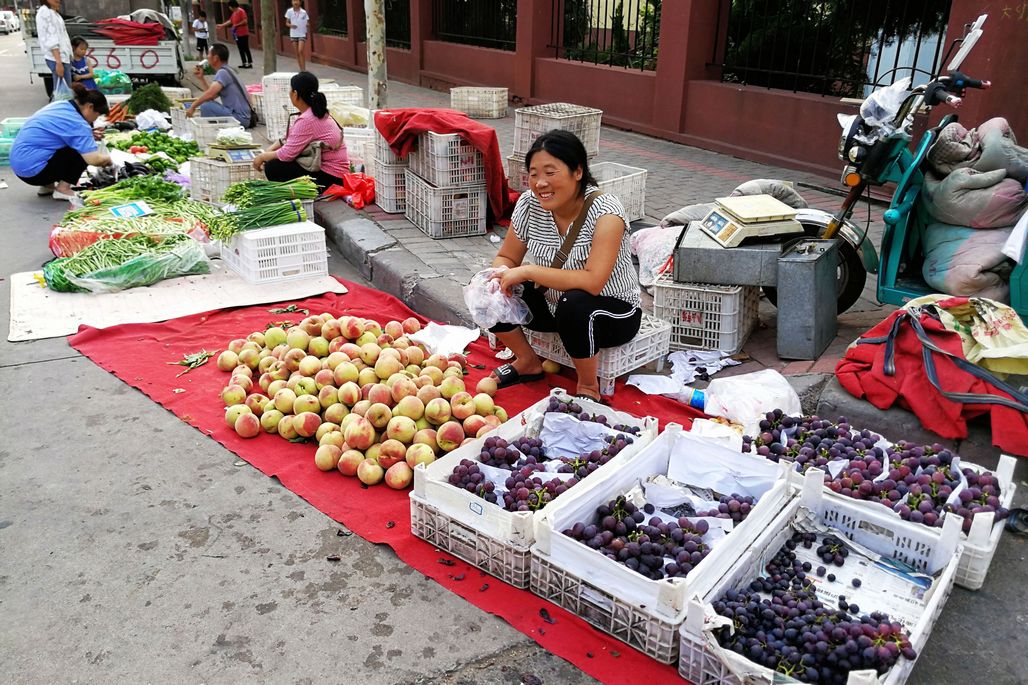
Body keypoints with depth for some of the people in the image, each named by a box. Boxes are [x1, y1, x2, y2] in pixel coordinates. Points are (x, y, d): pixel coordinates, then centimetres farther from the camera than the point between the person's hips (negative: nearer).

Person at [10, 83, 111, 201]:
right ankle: (63, 189, -5)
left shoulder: (61, 105, 7)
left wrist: (89, 136, 13)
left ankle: (48, 185, 15)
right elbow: (94, 160, -24)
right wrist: (107, 158, -3)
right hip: (32, 169, -9)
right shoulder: (76, 123, -19)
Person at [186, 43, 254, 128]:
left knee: (206, 106, -22)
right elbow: (212, 95, 14)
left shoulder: (222, 72, -13)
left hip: (239, 118, -10)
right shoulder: (225, 71, 16)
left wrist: (192, 107, -16)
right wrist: (201, 78, 11)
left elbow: (210, 94, -25)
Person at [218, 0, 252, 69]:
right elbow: (230, 21, 23)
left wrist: (236, 25, -17)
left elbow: (245, 21, -20)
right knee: (241, 49, 9)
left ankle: (250, 64, -5)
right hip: (237, 34, 9)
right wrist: (222, 25, 23)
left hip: (243, 34, -9)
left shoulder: (241, 11, -12)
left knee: (246, 49, -7)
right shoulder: (234, 13, 15)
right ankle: (244, 63, 13)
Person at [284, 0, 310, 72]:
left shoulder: (304, 12, -3)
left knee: (301, 51, -15)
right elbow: (287, 23, 6)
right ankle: (301, 69, 15)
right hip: (293, 34, 3)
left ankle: (304, 69, -8)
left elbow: (307, 22, 4)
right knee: (297, 53, 6)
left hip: (302, 34, -2)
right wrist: (291, 25, -16)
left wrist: (308, 24, -19)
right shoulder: (289, 11, 1)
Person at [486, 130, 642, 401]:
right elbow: (506, 257, 0)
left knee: (575, 306, -37)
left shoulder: (605, 212, -27)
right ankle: (529, 363, 11)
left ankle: (589, 387, -10)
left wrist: (528, 271, -34)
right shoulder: (529, 203, -11)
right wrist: (499, 277, -24)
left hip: (614, 311, -5)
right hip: (553, 304, 6)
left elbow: (593, 282, -37)